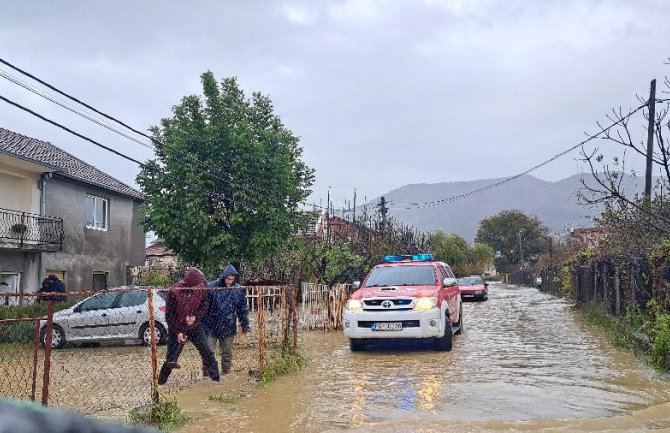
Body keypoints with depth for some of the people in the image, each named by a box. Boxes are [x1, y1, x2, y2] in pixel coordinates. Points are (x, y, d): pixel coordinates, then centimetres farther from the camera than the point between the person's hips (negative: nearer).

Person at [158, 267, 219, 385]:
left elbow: (205, 305, 2)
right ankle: (160, 383, 18)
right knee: (171, 360, 0)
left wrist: (195, 316, -17)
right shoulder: (174, 291, -22)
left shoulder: (200, 288, -12)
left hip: (195, 327, 3)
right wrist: (177, 332, -16)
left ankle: (216, 380, 11)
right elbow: (169, 315, -13)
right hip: (177, 329, -3)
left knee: (208, 354, -1)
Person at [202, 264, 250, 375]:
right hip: (211, 327, -2)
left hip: (228, 328, 2)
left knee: (227, 353, 12)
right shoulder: (211, 287, -9)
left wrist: (245, 326, 7)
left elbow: (243, 310, 8)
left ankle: (226, 373, 25)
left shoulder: (238, 290, 0)